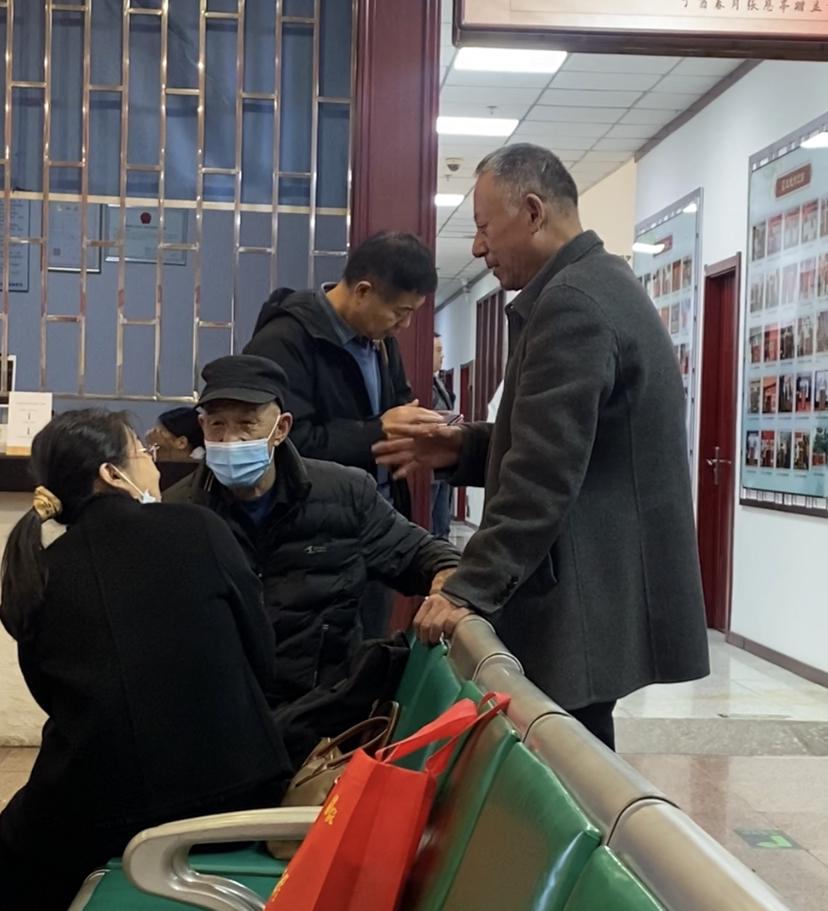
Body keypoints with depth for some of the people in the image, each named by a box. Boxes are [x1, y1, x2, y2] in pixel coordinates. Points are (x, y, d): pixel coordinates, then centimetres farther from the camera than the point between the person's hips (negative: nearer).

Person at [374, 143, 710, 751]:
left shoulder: (571, 303, -18)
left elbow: (544, 472, -24)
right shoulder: (601, 286, 15)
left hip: (586, 602, -10)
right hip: (599, 590, 10)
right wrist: (464, 448, 9)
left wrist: (471, 589, -21)